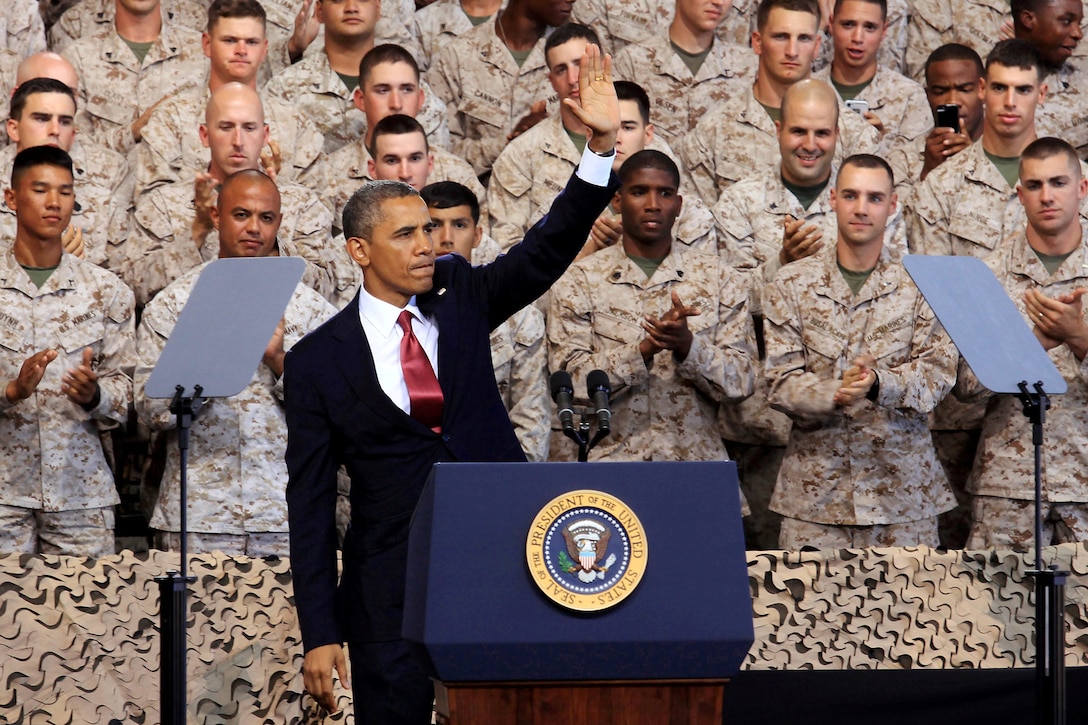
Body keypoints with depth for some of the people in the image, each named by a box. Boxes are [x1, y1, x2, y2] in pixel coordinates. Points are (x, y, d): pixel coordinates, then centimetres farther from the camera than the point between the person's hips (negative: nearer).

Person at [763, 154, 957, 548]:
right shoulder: (791, 283, 6)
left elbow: (938, 371, -3)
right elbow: (781, 382, 0)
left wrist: (879, 384, -22)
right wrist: (835, 394, -20)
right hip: (814, 485, 0)